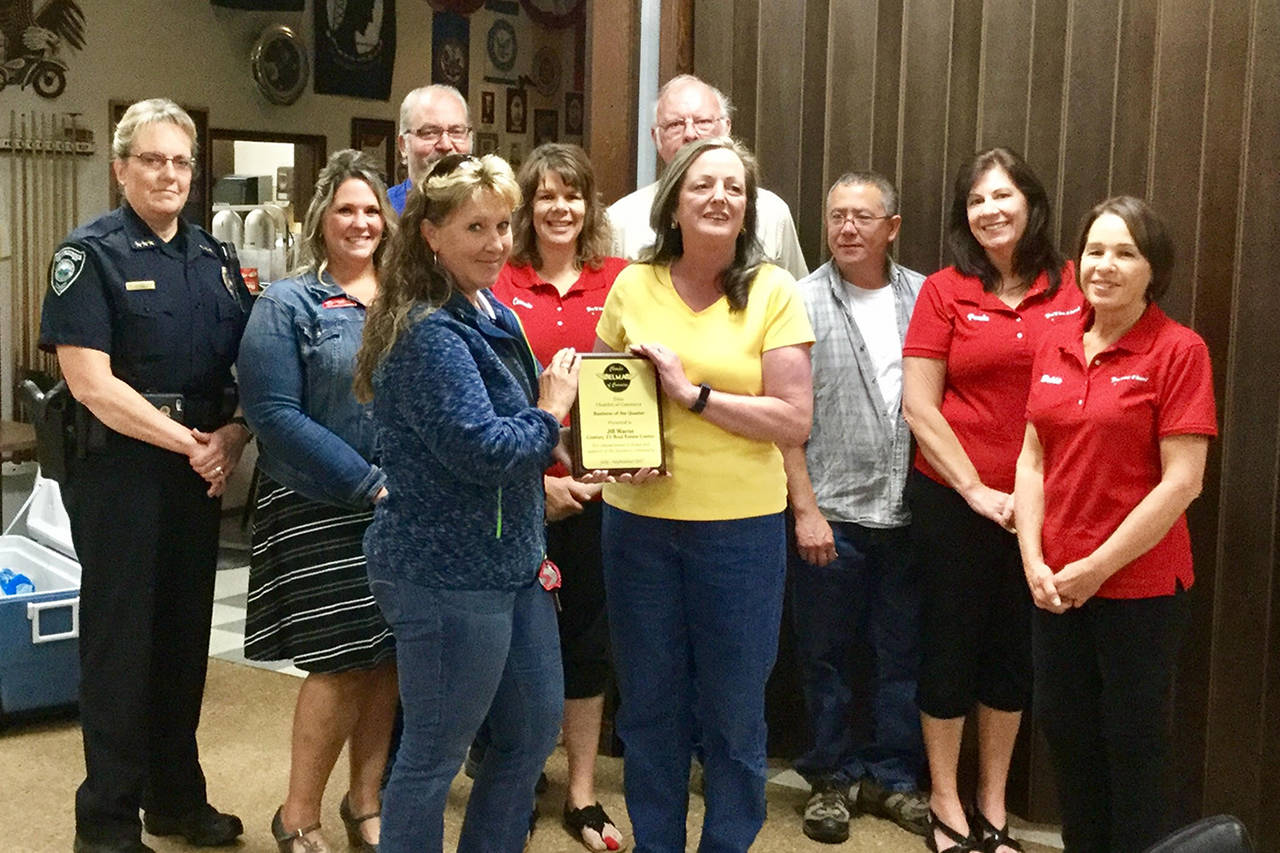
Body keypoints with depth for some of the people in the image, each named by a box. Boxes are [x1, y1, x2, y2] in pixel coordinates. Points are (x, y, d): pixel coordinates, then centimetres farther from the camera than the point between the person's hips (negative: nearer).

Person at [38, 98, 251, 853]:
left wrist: (233, 437, -7)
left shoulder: (215, 257, 11)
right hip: (120, 472, -5)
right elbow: (92, 382, -15)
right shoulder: (91, 254, -7)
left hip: (203, 472, 6)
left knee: (187, 634, 13)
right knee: (120, 638, 3)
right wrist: (187, 443, -15)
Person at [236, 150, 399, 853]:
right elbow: (274, 414, -10)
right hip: (321, 511, -4)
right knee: (343, 661, -5)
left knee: (387, 659, 8)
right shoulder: (287, 305, -2)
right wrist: (370, 485, -15)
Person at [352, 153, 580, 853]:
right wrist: (550, 415, -10)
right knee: (435, 755, 5)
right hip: (448, 577, -10)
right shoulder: (428, 333, -20)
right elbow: (481, 448, -27)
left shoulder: (490, 316, 10)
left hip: (510, 563, 10)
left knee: (534, 731, 19)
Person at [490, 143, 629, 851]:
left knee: (588, 634, 12)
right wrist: (535, 480, -12)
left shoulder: (620, 282, 2)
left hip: (598, 487, 2)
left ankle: (582, 795, 26)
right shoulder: (498, 284, -4)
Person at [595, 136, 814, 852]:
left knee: (734, 712, 9)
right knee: (649, 705, 14)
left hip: (741, 524, -2)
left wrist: (694, 393, -17)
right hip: (640, 519, 2)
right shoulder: (633, 287, 3)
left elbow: (795, 421, -9)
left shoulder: (773, 291, -4)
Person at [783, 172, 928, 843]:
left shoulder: (925, 298, 5)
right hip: (831, 513, -2)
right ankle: (832, 777, 25)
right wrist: (805, 509, -10)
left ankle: (893, 776, 27)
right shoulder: (803, 303, -3)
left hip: (909, 513, 3)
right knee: (827, 653, 9)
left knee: (903, 653, 11)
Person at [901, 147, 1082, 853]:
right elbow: (918, 407, -6)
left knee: (1014, 649, 14)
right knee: (951, 645, 9)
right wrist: (977, 490, -11)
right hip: (953, 499, -2)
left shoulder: (1073, 287, 0)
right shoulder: (943, 292, -4)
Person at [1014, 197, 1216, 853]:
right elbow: (1033, 461, 7)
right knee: (1064, 729, 16)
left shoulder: (1178, 350, -11)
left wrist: (1097, 567, -14)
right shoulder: (1055, 347, 6)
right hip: (1056, 587, 5)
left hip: (1140, 585, -5)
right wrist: (1035, 562, -4)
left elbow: (1181, 482, -15)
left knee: (1132, 744, 8)